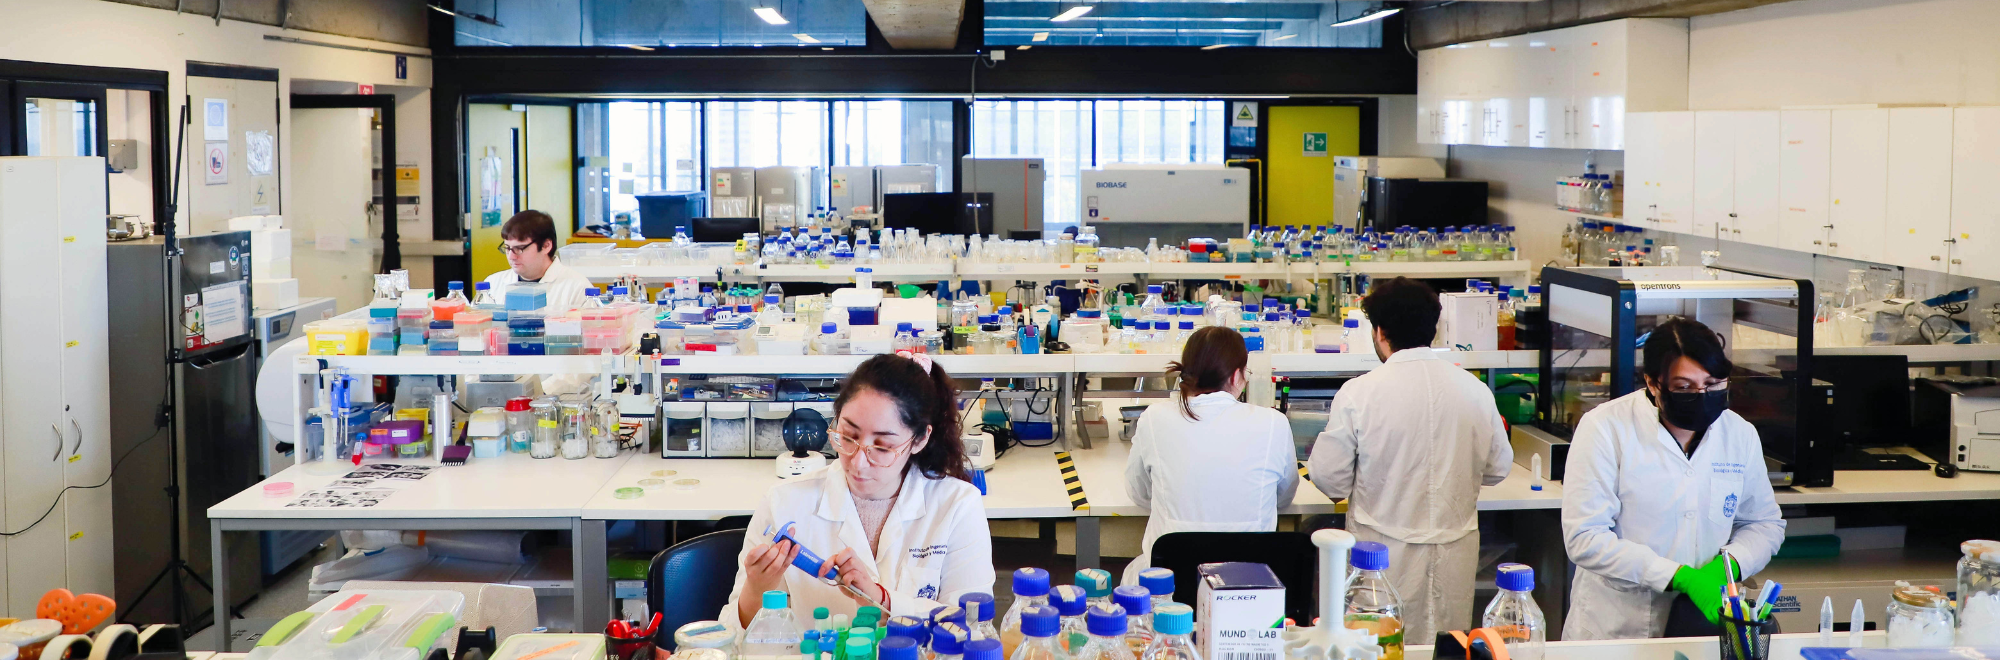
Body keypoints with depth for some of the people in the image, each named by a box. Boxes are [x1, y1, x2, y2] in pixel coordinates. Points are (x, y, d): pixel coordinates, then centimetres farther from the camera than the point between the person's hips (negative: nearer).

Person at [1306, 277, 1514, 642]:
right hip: (1456, 550, 3)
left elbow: (1329, 478, -7)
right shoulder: (1475, 389, -1)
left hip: (1386, 550, -3)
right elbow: (1498, 468, 10)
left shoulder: (1358, 393, -13)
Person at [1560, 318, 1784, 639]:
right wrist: (1680, 577, -17)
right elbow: (1585, 537, -11)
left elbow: (1765, 523, 21)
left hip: (1704, 625, 3)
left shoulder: (1740, 435, 9)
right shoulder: (1604, 428, -6)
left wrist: (1729, 563, -1)